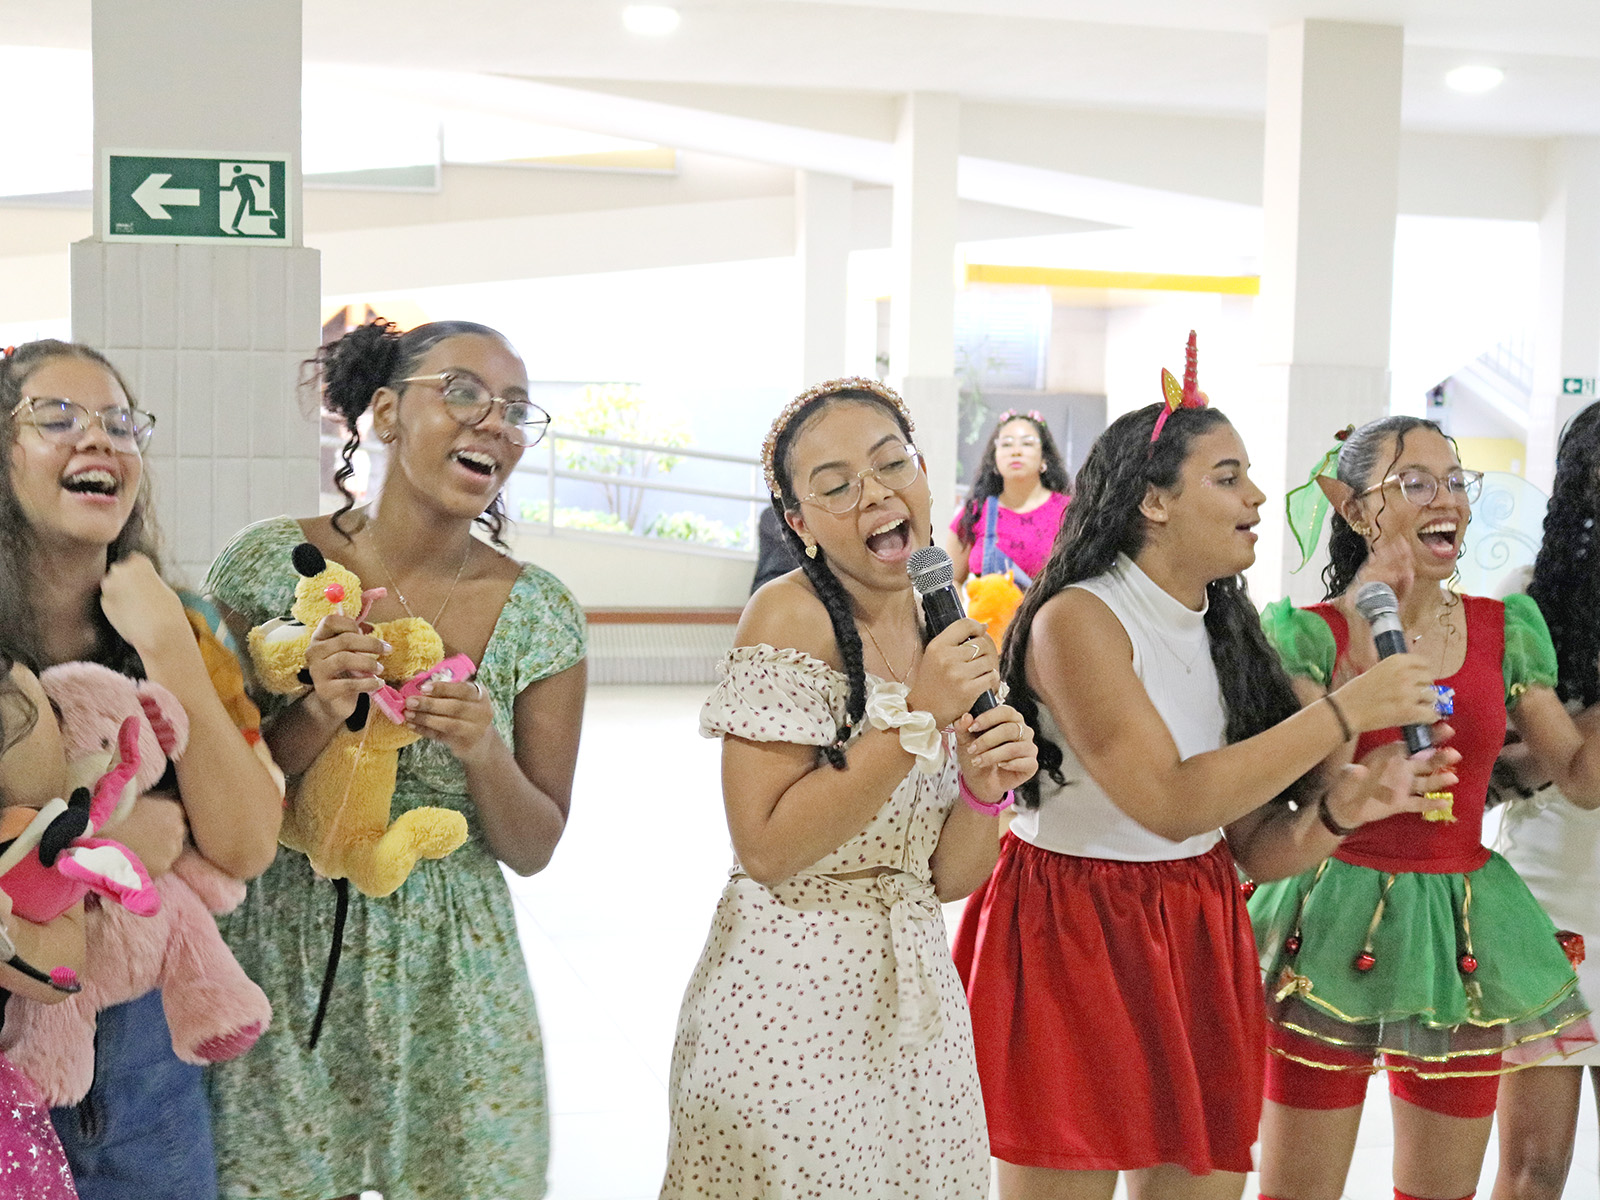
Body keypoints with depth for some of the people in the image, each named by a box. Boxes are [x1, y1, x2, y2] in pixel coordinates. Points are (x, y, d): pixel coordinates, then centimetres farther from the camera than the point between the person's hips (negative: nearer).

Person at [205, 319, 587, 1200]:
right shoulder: (269, 564, -7)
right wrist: (313, 718, -22)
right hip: (279, 961, 0)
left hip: (449, 980, 1)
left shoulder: (539, 613, -5)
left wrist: (483, 754, -21)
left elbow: (534, 850, -1)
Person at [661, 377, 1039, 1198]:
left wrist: (985, 790, -14)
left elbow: (948, 878, 6)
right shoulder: (791, 618, -14)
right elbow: (766, 849, -20)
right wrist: (916, 721, -22)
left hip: (915, 998, 6)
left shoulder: (949, 634, 4)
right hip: (791, 1001, -6)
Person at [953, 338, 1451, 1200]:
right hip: (1071, 938, -7)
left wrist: (1339, 811, -16)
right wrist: (1344, 712, -21)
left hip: (1198, 938, 7)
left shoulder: (1226, 632, 7)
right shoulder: (1076, 620, -14)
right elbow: (1170, 804, -24)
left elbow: (1260, 848, 5)